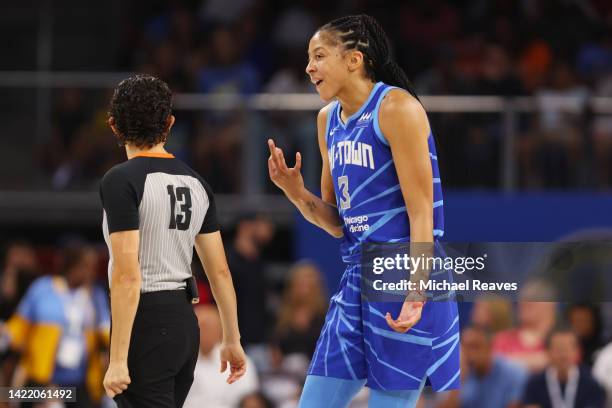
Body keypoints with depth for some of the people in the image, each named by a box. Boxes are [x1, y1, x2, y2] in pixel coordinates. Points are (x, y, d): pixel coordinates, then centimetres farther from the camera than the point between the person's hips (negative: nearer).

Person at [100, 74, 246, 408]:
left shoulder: (121, 181, -12)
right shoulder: (195, 183, 10)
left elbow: (127, 275, -18)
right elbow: (220, 271, 13)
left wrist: (118, 359, -18)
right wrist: (232, 339, 22)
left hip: (144, 322, -8)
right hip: (185, 320, 8)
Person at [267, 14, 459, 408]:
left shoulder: (395, 107, -11)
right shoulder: (329, 119, 13)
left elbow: (421, 212, -15)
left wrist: (416, 294, -23)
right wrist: (296, 192, -1)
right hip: (357, 279, 8)